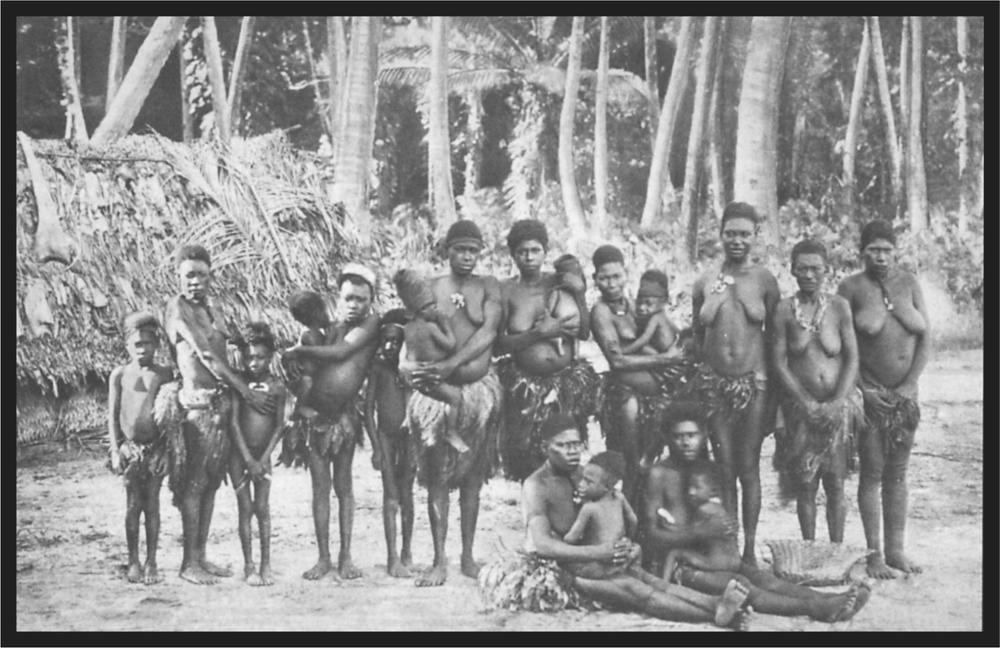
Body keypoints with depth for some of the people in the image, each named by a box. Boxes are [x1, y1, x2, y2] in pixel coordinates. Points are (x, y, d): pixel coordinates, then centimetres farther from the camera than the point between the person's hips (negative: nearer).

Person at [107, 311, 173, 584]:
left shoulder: (164, 374, 2)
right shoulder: (119, 374, 3)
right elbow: (113, 415, 4)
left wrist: (167, 449, -5)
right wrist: (115, 450, -3)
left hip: (156, 447, 0)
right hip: (129, 447, 0)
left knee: (152, 505, 3)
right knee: (133, 506, 3)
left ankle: (151, 563, 10)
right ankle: (133, 562, 12)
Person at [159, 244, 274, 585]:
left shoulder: (211, 310, 17)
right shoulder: (178, 306, -8)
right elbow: (205, 355, -14)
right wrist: (246, 391, -14)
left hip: (221, 401, 8)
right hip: (196, 403, -8)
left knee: (211, 482, 10)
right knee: (194, 484, -4)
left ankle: (201, 555, 16)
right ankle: (189, 562, 1)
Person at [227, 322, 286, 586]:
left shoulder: (277, 387, -1)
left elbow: (279, 425, 1)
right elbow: (233, 422, -8)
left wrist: (263, 458, -7)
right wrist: (248, 459, -13)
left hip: (262, 455, 1)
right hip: (239, 452, -1)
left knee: (262, 508, 0)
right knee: (245, 508, 1)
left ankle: (265, 564, 6)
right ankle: (249, 565, 6)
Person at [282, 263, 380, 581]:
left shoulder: (371, 323, -2)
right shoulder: (331, 326, 12)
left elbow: (340, 352, -12)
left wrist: (300, 351, -5)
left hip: (344, 414, -4)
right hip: (315, 413, 4)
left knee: (343, 485, 4)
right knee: (320, 486, 5)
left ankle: (345, 556, 11)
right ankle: (323, 557, 10)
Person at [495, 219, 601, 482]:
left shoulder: (561, 283, 4)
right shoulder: (506, 291, -3)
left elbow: (584, 333, 4)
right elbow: (497, 345, -10)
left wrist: (580, 294, -6)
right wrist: (539, 333, -18)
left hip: (567, 380, 2)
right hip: (526, 385, -2)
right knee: (524, 451, -3)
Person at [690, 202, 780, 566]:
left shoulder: (764, 281, 0)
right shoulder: (705, 283, 4)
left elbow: (774, 334, 3)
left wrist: (773, 382, -1)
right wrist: (702, 369, 6)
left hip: (753, 382, -2)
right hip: (714, 384, 2)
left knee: (749, 468, 2)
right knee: (725, 470, 6)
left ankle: (749, 549, 10)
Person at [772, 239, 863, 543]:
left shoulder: (839, 306, 1)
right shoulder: (784, 309, -1)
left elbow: (852, 358, 0)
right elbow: (778, 362, -3)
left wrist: (838, 402, -10)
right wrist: (807, 403, -11)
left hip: (838, 406, 0)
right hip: (801, 407, 0)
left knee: (835, 483, 2)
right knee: (804, 485, 3)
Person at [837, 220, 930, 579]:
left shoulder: (909, 283, 6)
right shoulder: (851, 287, -4)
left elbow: (925, 337, 4)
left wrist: (910, 385, -5)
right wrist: (862, 389, -12)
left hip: (905, 393, 4)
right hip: (870, 394, -4)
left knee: (897, 474, 8)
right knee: (872, 473, -2)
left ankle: (896, 550, 14)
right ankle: (874, 553, 4)